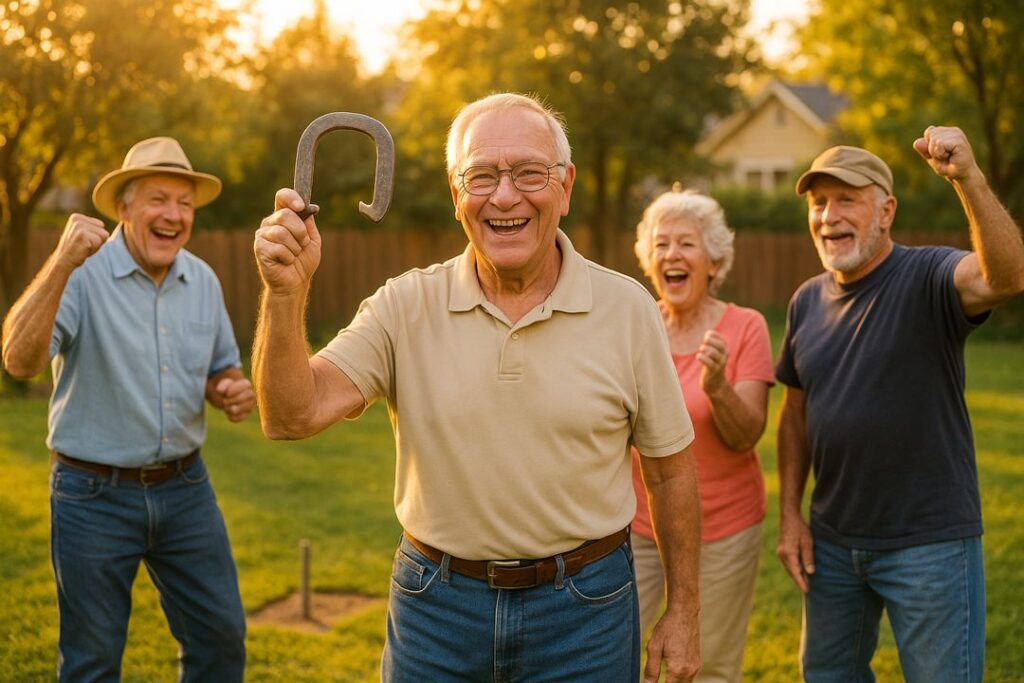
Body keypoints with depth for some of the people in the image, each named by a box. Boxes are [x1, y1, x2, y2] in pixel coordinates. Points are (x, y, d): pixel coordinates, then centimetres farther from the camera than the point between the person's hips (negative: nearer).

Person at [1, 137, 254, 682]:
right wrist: (62, 263, -37)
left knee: (221, 636, 11)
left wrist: (232, 392, -6)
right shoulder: (83, 274, -14)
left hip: (185, 488, 5)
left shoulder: (203, 281, 4)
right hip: (95, 495, -4)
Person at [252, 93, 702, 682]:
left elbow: (671, 468, 2)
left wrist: (683, 612, 5)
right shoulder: (406, 307, -6)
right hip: (436, 606, 1)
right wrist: (286, 292, -31)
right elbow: (293, 417, -16)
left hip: (584, 611, 0)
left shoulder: (627, 308, -6)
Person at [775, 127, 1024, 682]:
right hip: (833, 541, 6)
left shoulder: (928, 278, -14)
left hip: (930, 541, -6)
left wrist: (967, 177, -47)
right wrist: (790, 514, 7)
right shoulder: (808, 301, 5)